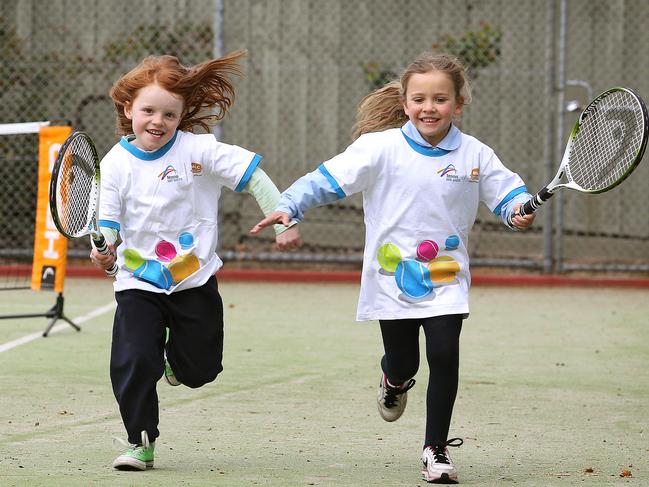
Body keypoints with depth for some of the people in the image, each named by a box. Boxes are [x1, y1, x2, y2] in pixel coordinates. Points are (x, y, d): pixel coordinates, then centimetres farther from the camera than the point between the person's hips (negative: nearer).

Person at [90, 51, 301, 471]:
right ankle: (141, 443, 1)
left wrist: (284, 220, -13)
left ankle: (175, 359, 44)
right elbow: (107, 218, -3)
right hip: (138, 281, 0)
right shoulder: (115, 164, -4)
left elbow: (252, 176, -8)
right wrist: (102, 246, -25)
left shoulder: (197, 150, -10)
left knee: (199, 371, 7)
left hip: (195, 279, 0)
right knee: (132, 362, -14)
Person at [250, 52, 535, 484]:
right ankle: (394, 380, 49)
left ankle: (436, 448, 3)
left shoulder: (475, 154, 0)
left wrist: (520, 212, -17)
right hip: (392, 275, -1)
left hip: (447, 278, 1)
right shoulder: (381, 148, -6)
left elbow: (508, 191, 5)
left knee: (444, 355, -13)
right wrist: (290, 206, -18)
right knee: (403, 363, 7)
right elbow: (328, 179, -8)